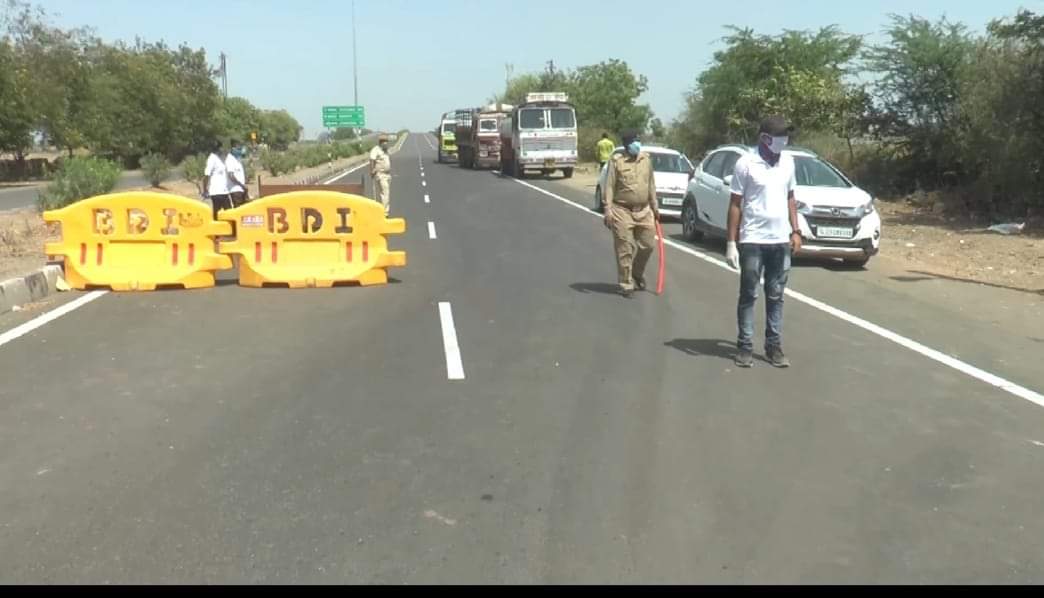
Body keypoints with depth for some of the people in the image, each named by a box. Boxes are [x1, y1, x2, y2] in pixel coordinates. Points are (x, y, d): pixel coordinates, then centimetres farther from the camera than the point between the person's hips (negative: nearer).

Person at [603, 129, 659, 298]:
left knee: (647, 245, 9)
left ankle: (638, 274, 33)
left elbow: (651, 184, 17)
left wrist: (655, 206, 16)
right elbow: (609, 187, -8)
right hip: (622, 210, -5)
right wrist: (608, 210, -15)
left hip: (644, 211, 5)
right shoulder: (616, 161, -6)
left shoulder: (646, 159, 9)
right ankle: (626, 284, 7)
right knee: (625, 249, -2)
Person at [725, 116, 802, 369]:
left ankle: (774, 346, 15)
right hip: (752, 241, -5)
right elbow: (735, 204, -6)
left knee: (776, 297, 9)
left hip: (781, 241, 5)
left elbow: (790, 198, 18)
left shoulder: (787, 162, 8)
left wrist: (796, 231, 9)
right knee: (749, 295, 3)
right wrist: (731, 243, -9)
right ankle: (745, 346, 10)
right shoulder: (746, 163, -7)